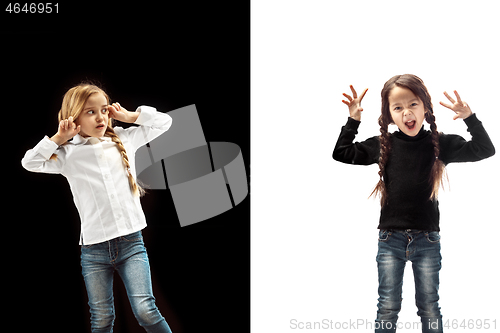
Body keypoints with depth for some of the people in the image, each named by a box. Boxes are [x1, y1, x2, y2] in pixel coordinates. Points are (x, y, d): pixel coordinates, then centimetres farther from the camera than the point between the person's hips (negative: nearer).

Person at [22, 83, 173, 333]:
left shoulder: (124, 139, 9)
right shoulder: (68, 154, 5)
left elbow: (163, 122, 15)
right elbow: (29, 162, 0)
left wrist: (129, 116, 8)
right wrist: (58, 138, -1)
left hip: (131, 241, 0)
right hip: (94, 248, 0)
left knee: (145, 310, -11)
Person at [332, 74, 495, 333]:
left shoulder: (440, 144, -4)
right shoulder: (383, 145, -2)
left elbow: (485, 150, -6)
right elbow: (341, 154, 5)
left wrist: (469, 117, -18)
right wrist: (353, 120, -5)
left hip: (427, 239, 0)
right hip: (390, 238, 0)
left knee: (430, 309, 11)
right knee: (387, 308, 9)